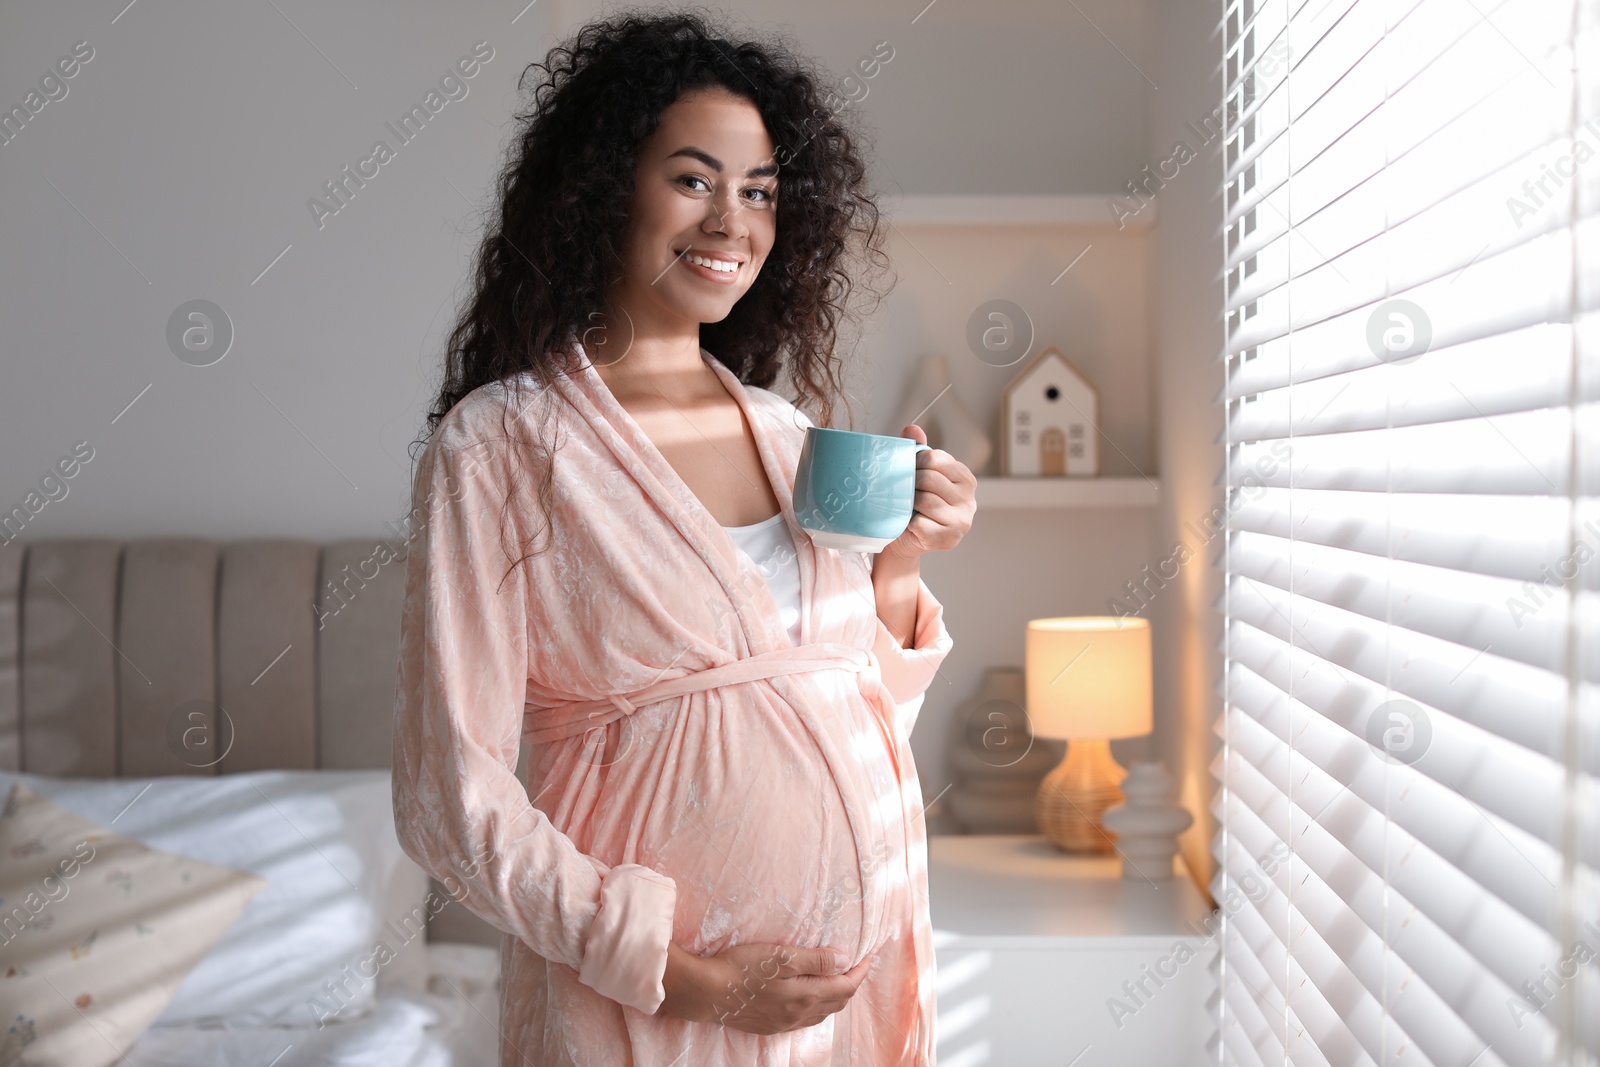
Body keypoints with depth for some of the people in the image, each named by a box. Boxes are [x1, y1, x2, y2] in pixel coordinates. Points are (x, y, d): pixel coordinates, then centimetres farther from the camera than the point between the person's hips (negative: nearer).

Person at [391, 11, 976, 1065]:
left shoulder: (787, 432, 5)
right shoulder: (501, 443, -10)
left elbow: (860, 712, 12)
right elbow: (453, 793, -13)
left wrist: (899, 561, -5)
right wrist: (686, 976, -17)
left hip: (866, 959, 5)